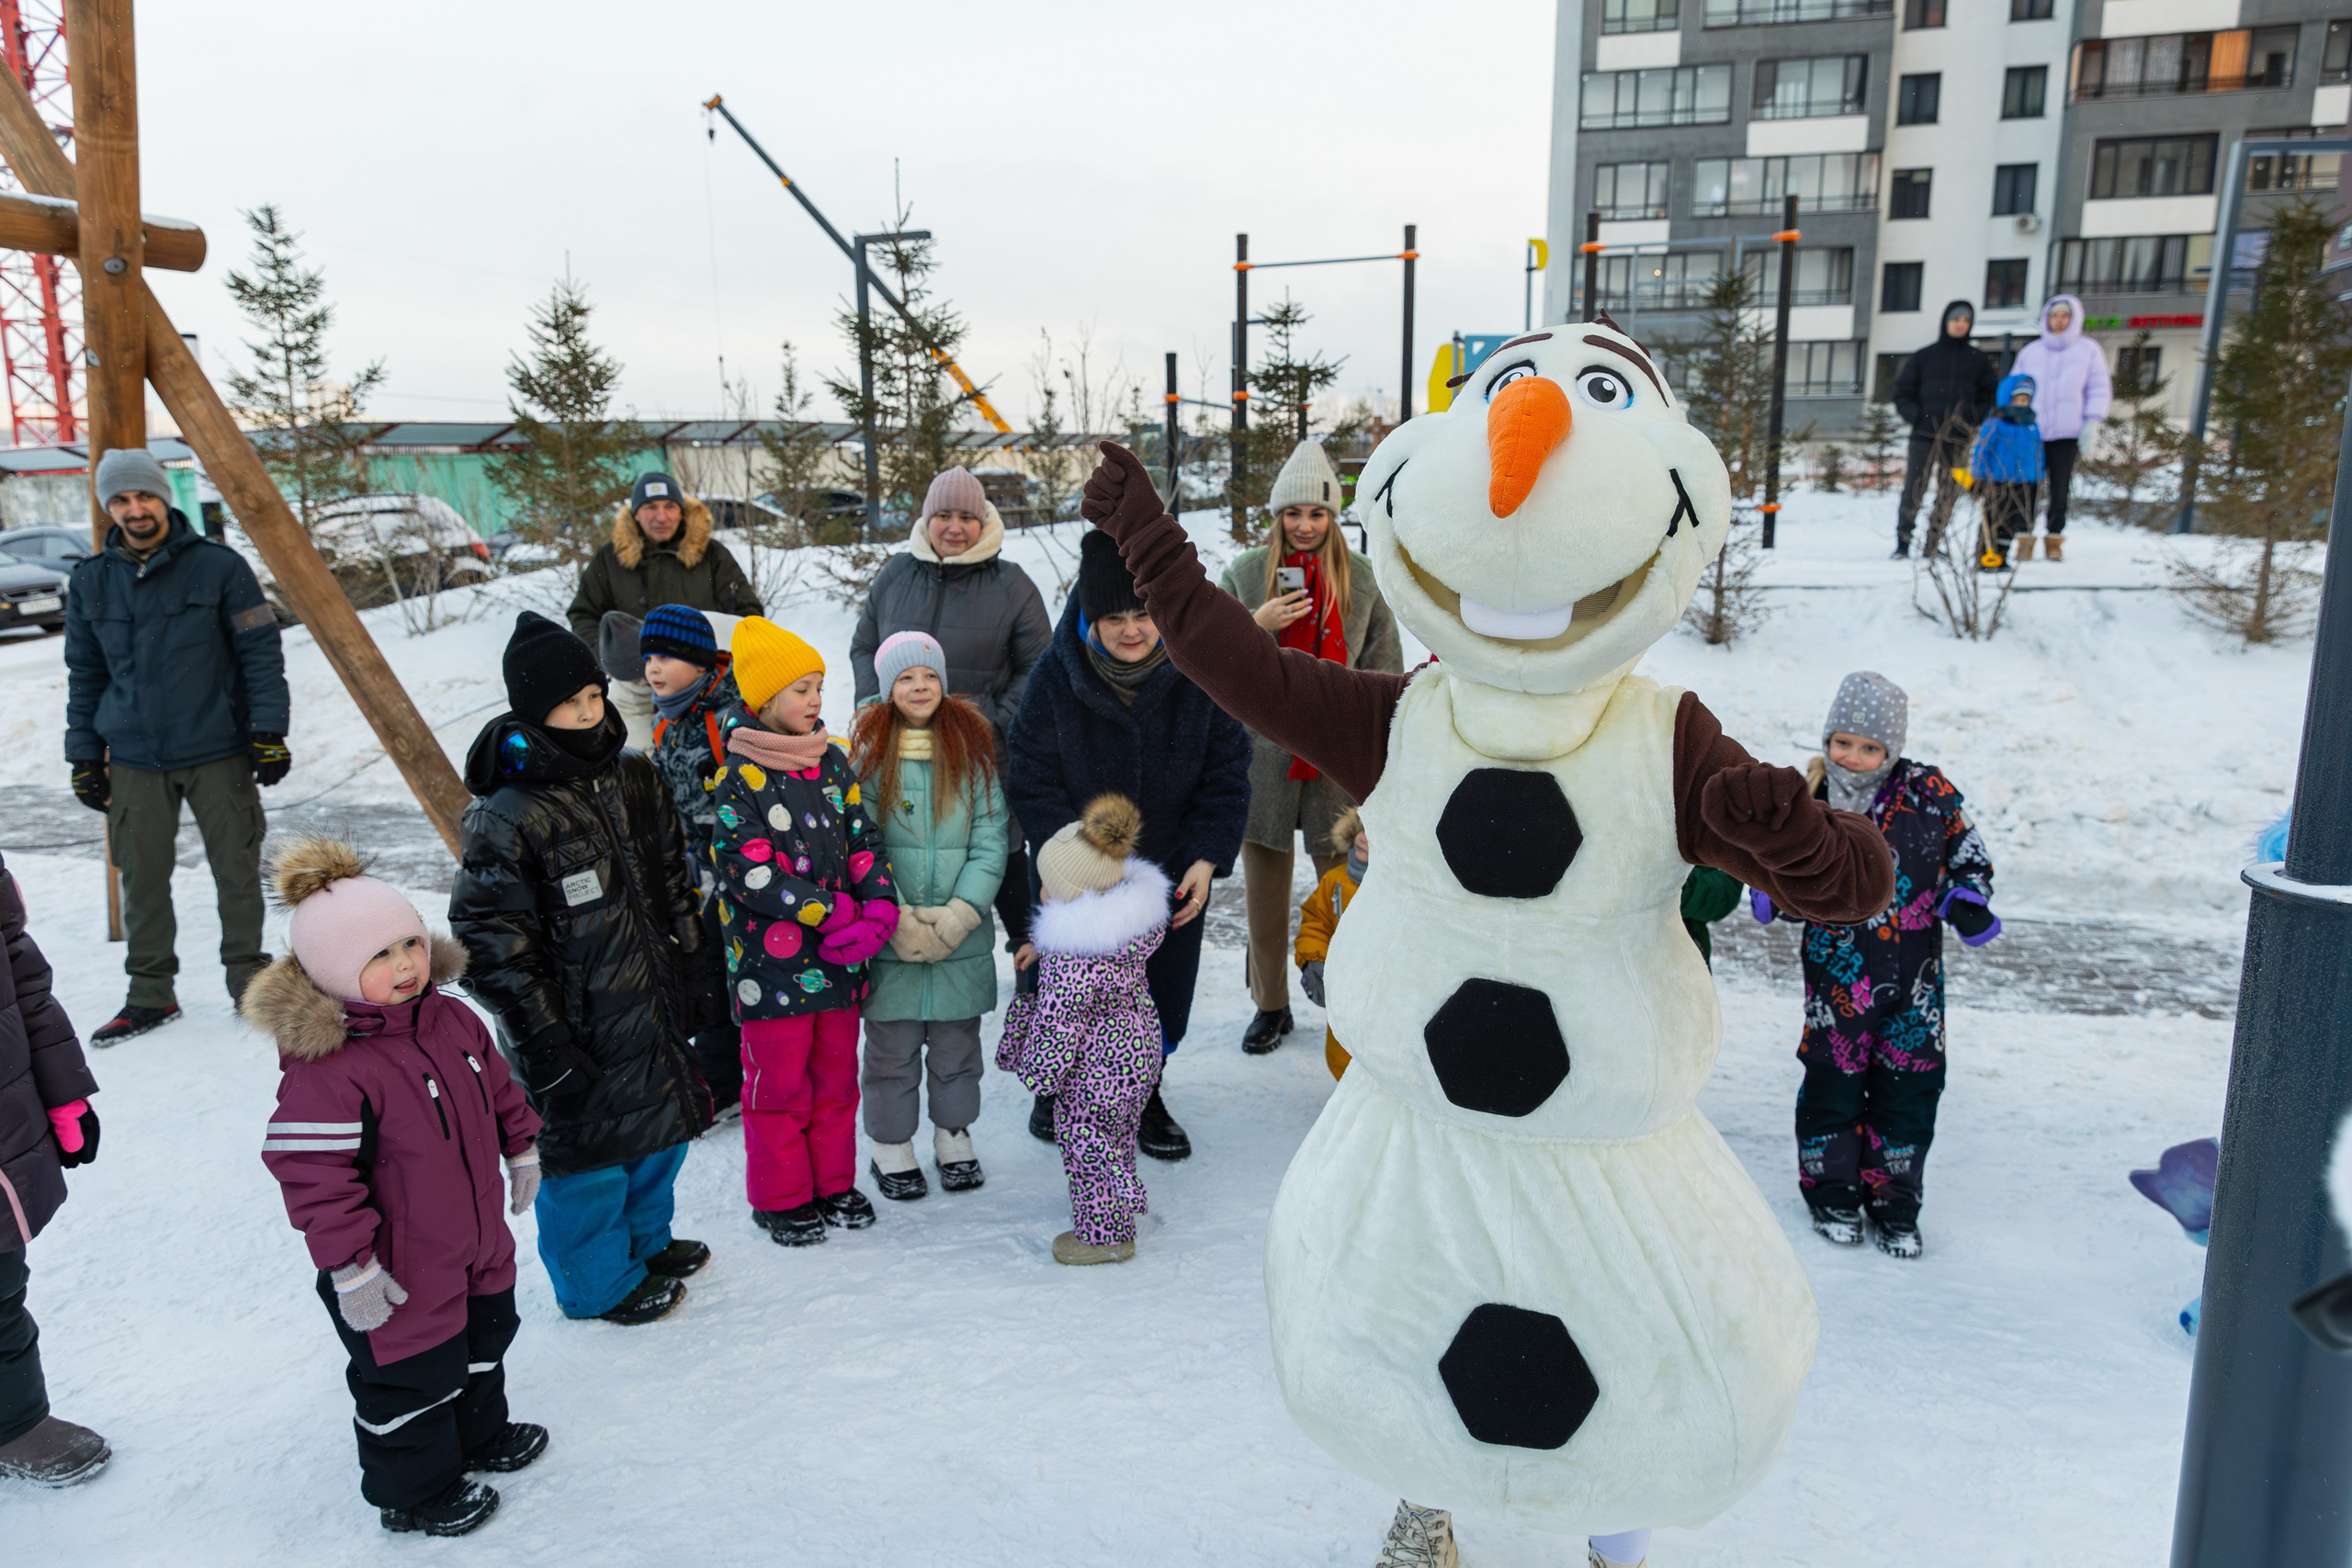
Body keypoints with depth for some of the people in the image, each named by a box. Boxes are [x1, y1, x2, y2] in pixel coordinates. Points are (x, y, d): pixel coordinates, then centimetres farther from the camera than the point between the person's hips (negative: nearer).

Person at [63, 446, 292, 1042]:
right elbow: (84, 675, 14)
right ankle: (150, 993, 19)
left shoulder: (219, 566, -3)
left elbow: (261, 652, -2)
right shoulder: (90, 582, 8)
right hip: (134, 762, 3)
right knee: (143, 878, 6)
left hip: (219, 753, -3)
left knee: (237, 870, 3)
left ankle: (248, 978, 18)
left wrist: (268, 731, -9)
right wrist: (84, 756, 10)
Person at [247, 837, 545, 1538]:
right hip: (402, 1274, -8)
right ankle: (414, 1490, 35)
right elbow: (314, 1174, -25)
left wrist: (522, 1149, 21)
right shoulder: (323, 1067, -28)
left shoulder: (453, 1019, -4)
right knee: (411, 1375, 11)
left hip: (477, 1244, 8)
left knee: (483, 1340, 27)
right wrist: (350, 1268, -22)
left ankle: (479, 1433, 53)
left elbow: (498, 1088, 13)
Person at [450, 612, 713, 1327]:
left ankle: (645, 1240, 48)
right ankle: (600, 1281, 33)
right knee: (588, 1152, 9)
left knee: (660, 1131, 22)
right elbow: (495, 947, -18)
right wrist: (545, 1051, -17)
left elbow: (675, 889, 12)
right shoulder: (505, 818, -20)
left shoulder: (636, 779, 1)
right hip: (579, 1035, -7)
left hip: (653, 1012, 7)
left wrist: (690, 977, 13)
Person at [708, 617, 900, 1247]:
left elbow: (863, 840, 6)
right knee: (779, 1082, 6)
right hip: (771, 958, -5)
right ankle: (780, 1196, 23)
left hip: (841, 956, 6)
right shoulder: (737, 778, -11)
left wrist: (879, 908, -11)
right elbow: (751, 872, -18)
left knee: (836, 1073, 16)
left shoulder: (833, 762, 7)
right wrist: (833, 913, -20)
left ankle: (833, 1182, 32)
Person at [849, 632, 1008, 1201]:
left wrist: (961, 912, -12)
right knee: (892, 1047, 7)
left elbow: (991, 839, -2)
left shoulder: (973, 745, 2)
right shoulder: (867, 749, -2)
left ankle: (954, 1137, 32)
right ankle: (891, 1147, 25)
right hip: (888, 934, -1)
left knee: (957, 1043, 13)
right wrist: (897, 918, -14)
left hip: (963, 934, 2)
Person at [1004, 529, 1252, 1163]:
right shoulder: (1057, 675, -16)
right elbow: (1033, 783, -12)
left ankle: (1143, 1097, 36)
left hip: (1173, 868, 2)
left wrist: (1207, 861, -14)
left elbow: (1226, 775, -5)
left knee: (1163, 989, 12)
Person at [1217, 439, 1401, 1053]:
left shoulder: (1361, 578, 4)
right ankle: (1270, 1004, 26)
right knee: (1264, 887, 10)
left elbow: (1383, 669, 7)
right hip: (1263, 754, 1)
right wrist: (1256, 626, -14)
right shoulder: (1244, 573, 4)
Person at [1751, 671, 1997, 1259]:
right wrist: (1771, 894, -16)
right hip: (1838, 974, -1)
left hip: (1913, 977, 1)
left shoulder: (1928, 793, -5)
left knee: (1908, 1088, 10)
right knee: (1833, 1080, 6)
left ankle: (1894, 1203, 27)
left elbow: (1967, 853, 8)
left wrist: (1968, 902, -9)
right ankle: (1832, 1192, 26)